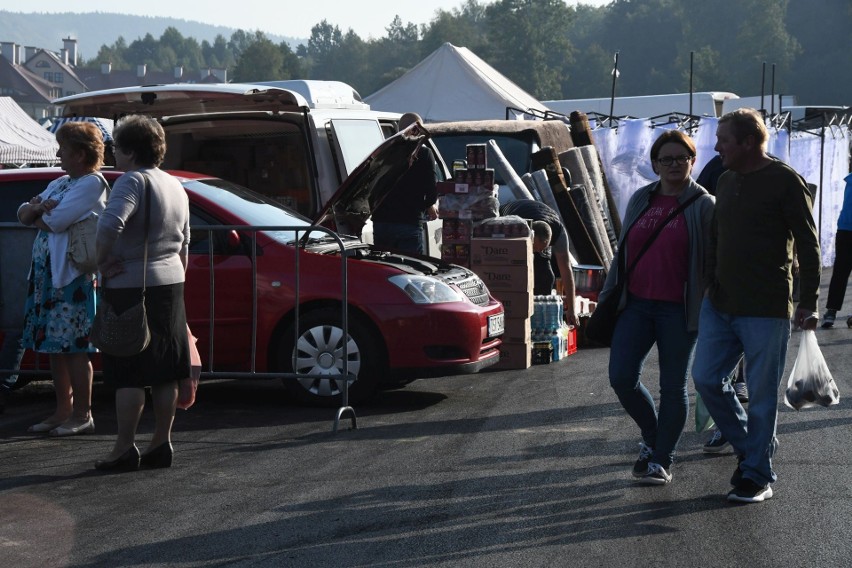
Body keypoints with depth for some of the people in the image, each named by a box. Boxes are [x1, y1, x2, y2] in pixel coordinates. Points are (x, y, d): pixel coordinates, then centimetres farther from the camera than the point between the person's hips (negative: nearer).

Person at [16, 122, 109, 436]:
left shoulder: (92, 184, -10)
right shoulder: (59, 183, 19)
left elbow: (55, 222, -19)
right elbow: (23, 214, 13)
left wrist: (36, 214, 2)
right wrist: (38, 206, -9)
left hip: (73, 277, -9)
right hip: (46, 272, 9)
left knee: (73, 348, -6)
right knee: (54, 346, 10)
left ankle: (82, 416, -1)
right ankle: (63, 411, 17)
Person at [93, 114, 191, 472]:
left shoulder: (133, 181, -14)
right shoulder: (175, 186, 14)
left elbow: (110, 224, -33)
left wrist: (103, 260, -19)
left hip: (131, 286, -8)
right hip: (170, 283, 8)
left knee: (128, 374, -5)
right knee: (165, 371, 10)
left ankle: (125, 448, -4)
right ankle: (161, 443, 14)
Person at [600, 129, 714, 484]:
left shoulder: (704, 206, -3)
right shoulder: (640, 200, 11)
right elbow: (623, 252, 18)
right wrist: (607, 296, 17)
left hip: (678, 309, -4)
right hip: (636, 304, 4)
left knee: (673, 387, 3)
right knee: (621, 377, -3)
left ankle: (661, 460, 14)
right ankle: (652, 437, 22)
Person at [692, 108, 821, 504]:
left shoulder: (785, 181, -9)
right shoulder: (727, 180, 13)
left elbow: (808, 245, -9)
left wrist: (807, 303, -12)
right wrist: (709, 288, 19)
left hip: (766, 311, -7)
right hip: (719, 306, 7)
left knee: (762, 395, 0)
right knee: (706, 379, 5)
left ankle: (757, 475, 10)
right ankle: (750, 446, 24)